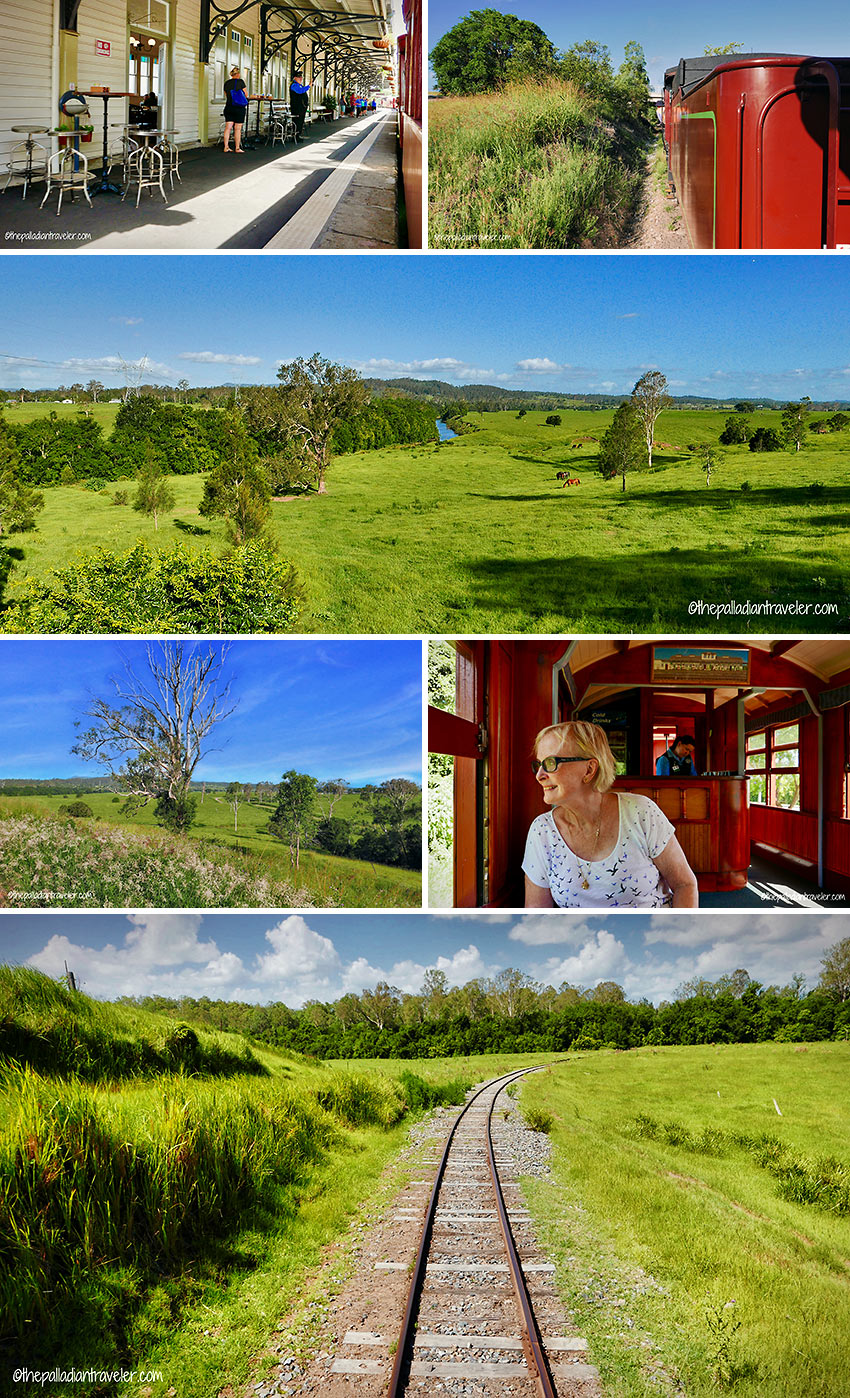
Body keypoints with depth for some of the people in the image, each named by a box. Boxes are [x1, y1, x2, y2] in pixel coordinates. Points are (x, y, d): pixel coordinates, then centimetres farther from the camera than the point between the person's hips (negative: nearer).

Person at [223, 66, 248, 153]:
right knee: (238, 128, 0)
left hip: (228, 107, 5)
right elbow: (246, 95, 0)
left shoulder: (226, 83, 8)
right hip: (239, 108, -5)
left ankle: (226, 147, 3)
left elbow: (226, 96, 15)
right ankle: (237, 148, 3)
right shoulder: (240, 82, -5)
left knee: (228, 127, 4)